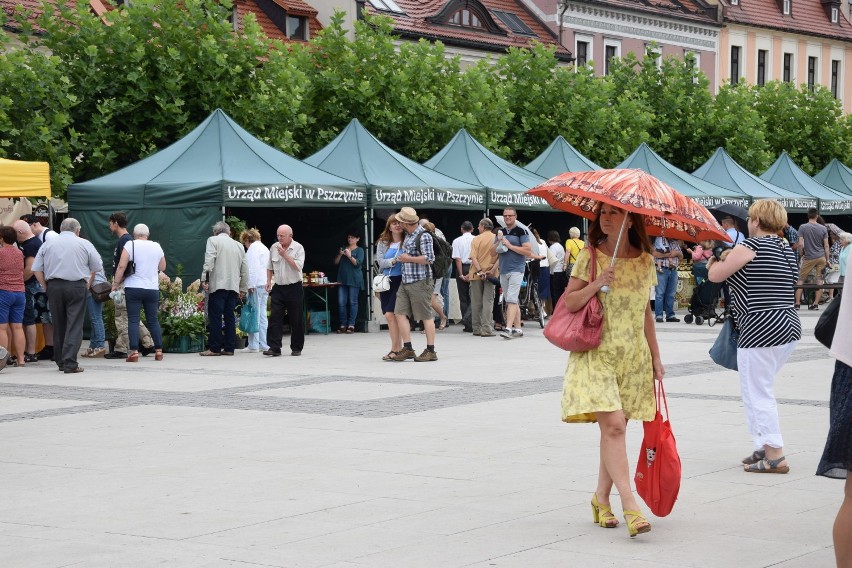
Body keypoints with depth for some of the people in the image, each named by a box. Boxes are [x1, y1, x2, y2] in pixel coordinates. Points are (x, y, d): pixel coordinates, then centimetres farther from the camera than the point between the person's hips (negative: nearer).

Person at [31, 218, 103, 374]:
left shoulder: (48, 244, 9)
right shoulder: (84, 244, 4)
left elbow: (36, 269, 4)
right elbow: (98, 267, 5)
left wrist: (46, 287, 8)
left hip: (54, 286, 3)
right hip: (77, 286, -2)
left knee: (58, 326, 12)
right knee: (74, 326, -4)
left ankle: (60, 362, 19)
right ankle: (70, 363, -12)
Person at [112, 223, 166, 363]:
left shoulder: (130, 244, -5)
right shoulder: (157, 246, 7)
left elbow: (121, 266, -10)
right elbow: (162, 267, 17)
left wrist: (116, 283, -2)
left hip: (133, 288, -3)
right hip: (153, 289, 3)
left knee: (133, 320, -1)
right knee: (153, 320, 11)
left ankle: (134, 352, -8)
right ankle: (159, 351, 11)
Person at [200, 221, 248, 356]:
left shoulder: (213, 240, 3)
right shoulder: (238, 245, 18)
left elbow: (209, 260, -10)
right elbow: (245, 269, 18)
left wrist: (204, 279, -10)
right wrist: (243, 288, 23)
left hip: (218, 285, -5)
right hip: (233, 286, 5)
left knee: (215, 316, -4)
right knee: (230, 317, 8)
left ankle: (214, 348, -5)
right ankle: (229, 348, 7)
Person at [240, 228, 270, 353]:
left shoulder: (253, 248, -5)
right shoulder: (265, 248, 23)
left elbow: (253, 267, -14)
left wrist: (251, 285, -16)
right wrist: (267, 285, 19)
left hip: (256, 285, -9)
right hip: (265, 285, 9)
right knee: (262, 315, 9)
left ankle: (253, 345, -8)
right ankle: (264, 344, 9)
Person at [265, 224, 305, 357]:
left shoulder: (298, 248, -6)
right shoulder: (274, 248, 7)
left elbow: (298, 266, -17)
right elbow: (270, 267, 17)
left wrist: (284, 254, -18)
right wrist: (269, 281, 6)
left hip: (294, 288, -3)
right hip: (278, 288, 3)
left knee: (296, 320, 3)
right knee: (275, 318, -6)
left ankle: (296, 348, 14)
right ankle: (274, 348, -8)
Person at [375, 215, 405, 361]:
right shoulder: (382, 243, 10)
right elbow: (380, 262, 0)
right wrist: (394, 261, -14)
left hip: (400, 281, -5)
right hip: (386, 281, 5)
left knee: (390, 315, -11)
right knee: (389, 317, 4)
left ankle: (395, 349, -3)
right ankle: (398, 349, 12)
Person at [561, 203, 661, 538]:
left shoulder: (645, 261, 7)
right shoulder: (589, 257, -2)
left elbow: (645, 312, 15)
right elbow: (568, 303, -5)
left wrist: (655, 356, 15)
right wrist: (596, 284, -19)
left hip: (633, 356, 4)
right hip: (597, 353, -4)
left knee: (615, 427, 5)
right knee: (612, 425, -15)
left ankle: (601, 498, 20)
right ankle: (630, 506, -18)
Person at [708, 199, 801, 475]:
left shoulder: (751, 246, -12)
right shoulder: (786, 249, 14)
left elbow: (715, 275, -7)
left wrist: (717, 262, 15)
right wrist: (734, 259, 19)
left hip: (760, 330, -9)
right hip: (789, 325, 9)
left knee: (757, 394, -2)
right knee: (760, 389, 20)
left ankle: (775, 457, -2)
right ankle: (766, 445, 22)